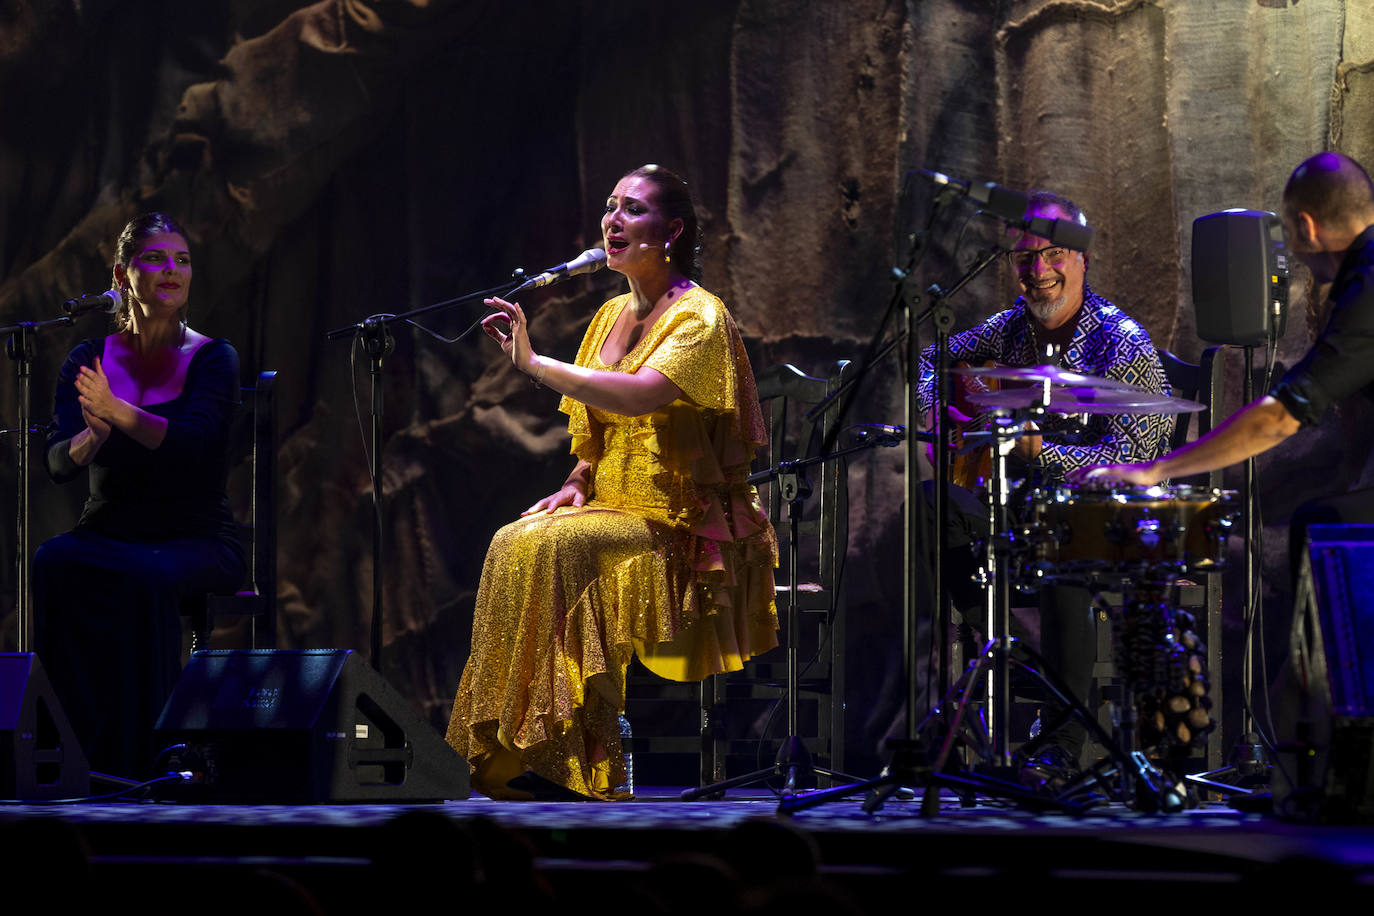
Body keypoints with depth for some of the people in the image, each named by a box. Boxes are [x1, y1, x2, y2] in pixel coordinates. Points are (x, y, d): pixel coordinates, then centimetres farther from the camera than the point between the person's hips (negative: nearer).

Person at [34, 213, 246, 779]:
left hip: (196, 538, -2)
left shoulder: (211, 359, 0)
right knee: (52, 564, -32)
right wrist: (92, 437, -29)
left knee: (148, 577, -37)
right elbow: (57, 463, -5)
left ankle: (138, 763, -29)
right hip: (107, 534, 2)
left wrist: (119, 413, -36)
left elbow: (193, 442, -19)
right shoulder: (89, 360, 7)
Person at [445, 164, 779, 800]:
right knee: (512, 544, -20)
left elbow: (640, 397, -28)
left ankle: (562, 759, -27)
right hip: (613, 508, 7)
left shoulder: (698, 316, -10)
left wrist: (534, 362, -29)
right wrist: (577, 481, 1)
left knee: (553, 547, -30)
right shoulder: (612, 315, 16)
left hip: (682, 526, -7)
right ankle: (511, 754, -22)